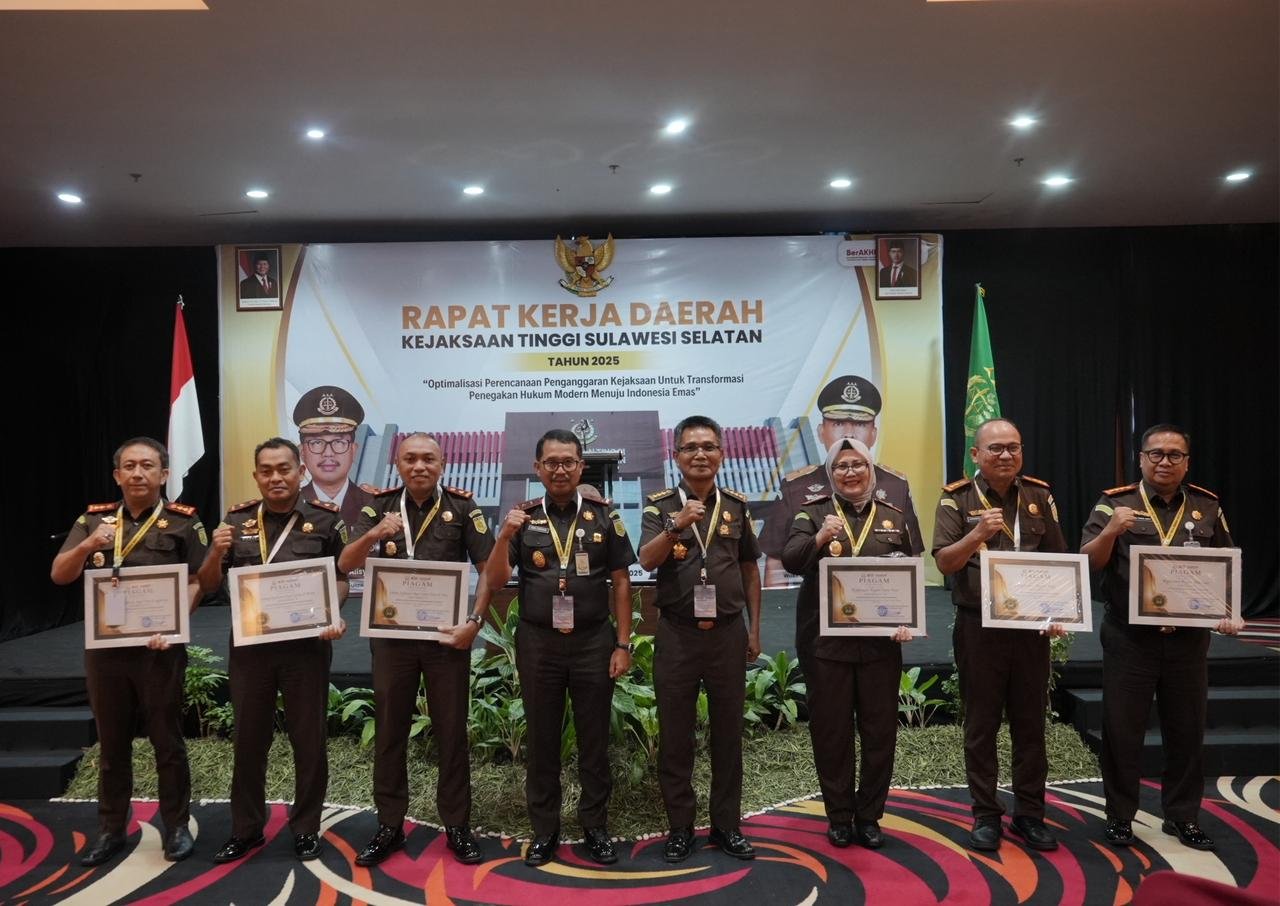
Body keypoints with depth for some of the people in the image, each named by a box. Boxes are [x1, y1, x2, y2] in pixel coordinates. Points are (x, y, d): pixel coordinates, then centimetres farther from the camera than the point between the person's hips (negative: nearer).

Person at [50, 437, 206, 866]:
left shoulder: (183, 521, -3)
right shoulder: (94, 518, 6)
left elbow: (195, 583, -5)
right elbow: (59, 576, 2)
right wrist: (87, 546, -18)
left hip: (159, 647, -3)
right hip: (104, 646, 3)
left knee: (167, 739, 6)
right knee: (111, 742, 14)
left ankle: (176, 826, 18)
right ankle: (110, 829, 26)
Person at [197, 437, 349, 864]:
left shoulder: (326, 519, -2)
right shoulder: (237, 520, 4)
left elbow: (340, 578, 3)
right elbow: (208, 585, 7)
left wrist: (334, 616, -16)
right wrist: (216, 553, -13)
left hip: (307, 643, -2)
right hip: (250, 644, 2)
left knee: (309, 739, 7)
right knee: (248, 739, 12)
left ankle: (306, 828, 22)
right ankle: (246, 828, 28)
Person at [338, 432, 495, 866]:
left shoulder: (461, 507, -3)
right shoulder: (381, 507, 2)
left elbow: (489, 568, -2)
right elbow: (344, 565, -5)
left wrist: (474, 621, -12)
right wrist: (374, 534, -24)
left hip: (447, 634, -2)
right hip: (391, 634, 2)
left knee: (451, 732, 7)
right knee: (389, 733, 10)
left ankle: (457, 826, 20)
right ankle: (389, 826, 24)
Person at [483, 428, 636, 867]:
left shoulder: (604, 514, 0)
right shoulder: (523, 517, 1)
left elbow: (620, 582, 2)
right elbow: (494, 581, -3)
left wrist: (623, 644, -2)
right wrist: (504, 538, -20)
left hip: (594, 642, -1)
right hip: (538, 643, 1)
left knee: (594, 739, 9)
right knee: (542, 740, 10)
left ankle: (596, 827, 23)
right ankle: (544, 830, 24)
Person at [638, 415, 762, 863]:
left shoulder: (737, 506, 6)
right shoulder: (660, 505, -1)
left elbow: (749, 569, 12)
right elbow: (646, 559, -15)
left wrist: (754, 628, 9)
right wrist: (677, 526, -31)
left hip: (728, 633, 2)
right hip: (677, 635, -2)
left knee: (728, 731, 10)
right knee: (675, 734, 7)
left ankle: (726, 824, 24)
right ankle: (680, 827, 21)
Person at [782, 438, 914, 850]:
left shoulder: (893, 516, 9)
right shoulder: (812, 513, 2)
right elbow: (790, 561, -13)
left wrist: (906, 619, -5)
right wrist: (819, 538, -31)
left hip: (880, 642, 2)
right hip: (827, 641, -2)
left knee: (880, 730, 8)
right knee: (831, 731, 6)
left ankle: (869, 816, 23)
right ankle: (839, 816, 20)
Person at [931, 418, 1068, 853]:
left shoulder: (1039, 496, 6)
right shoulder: (957, 499, -3)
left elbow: (1058, 561, 9)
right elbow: (944, 563, -10)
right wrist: (977, 534, -27)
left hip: (1031, 628, 3)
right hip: (978, 628, -2)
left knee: (1030, 723, 11)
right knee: (981, 724, 7)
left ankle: (1030, 815, 24)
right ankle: (985, 816, 19)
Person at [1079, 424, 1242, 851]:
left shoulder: (1207, 507, 7)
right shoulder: (1115, 503, -3)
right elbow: (1088, 563, -8)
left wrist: (1230, 611, -4)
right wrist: (1111, 531, -25)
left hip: (1188, 640, 3)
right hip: (1129, 639, -3)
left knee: (1186, 730, 12)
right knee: (1122, 729, 5)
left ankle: (1182, 816, 28)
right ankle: (1119, 815, 19)